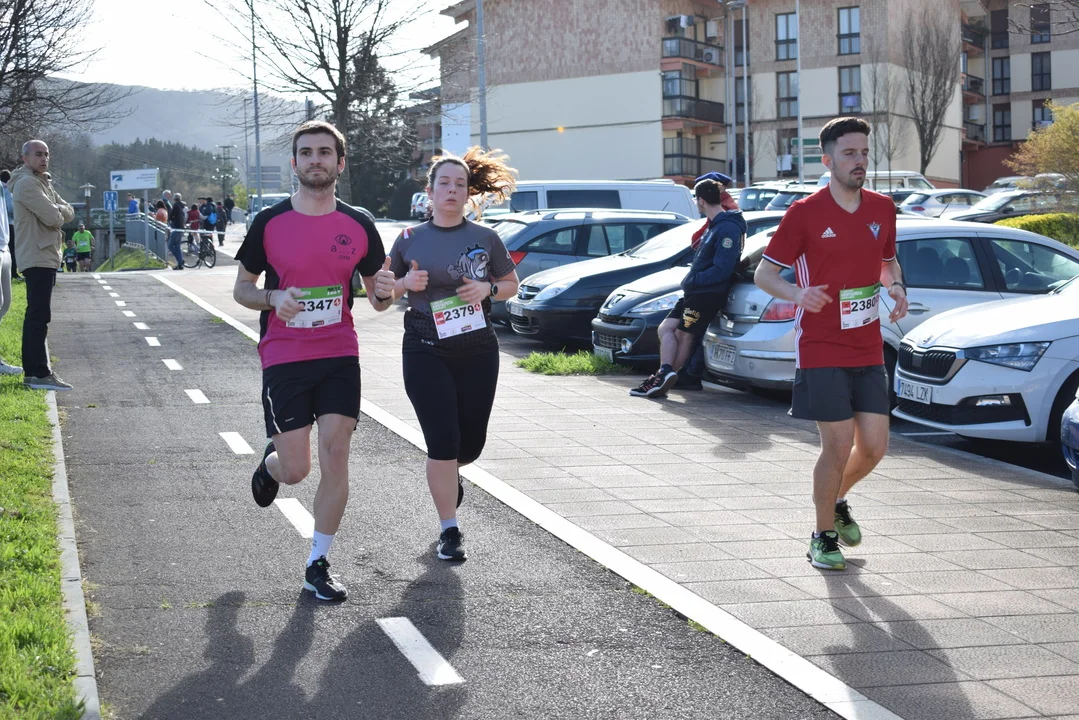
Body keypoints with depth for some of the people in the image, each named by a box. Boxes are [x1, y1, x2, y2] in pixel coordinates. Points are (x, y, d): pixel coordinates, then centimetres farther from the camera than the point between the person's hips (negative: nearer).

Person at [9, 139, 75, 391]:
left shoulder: (44, 182, 20)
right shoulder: (27, 183, -12)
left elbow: (69, 213, 12)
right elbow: (52, 218, -20)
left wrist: (57, 211, -9)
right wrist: (59, 214, 1)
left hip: (46, 257, 10)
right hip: (38, 258, -10)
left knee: (36, 315, 12)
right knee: (39, 315, -13)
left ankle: (32, 371, 17)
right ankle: (39, 374, -15)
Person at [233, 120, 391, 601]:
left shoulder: (359, 227, 3)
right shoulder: (269, 223, -2)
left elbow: (376, 296, 11)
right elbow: (241, 289, 6)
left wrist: (384, 294, -13)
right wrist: (273, 298, -15)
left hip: (340, 357, 2)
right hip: (284, 360, -2)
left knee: (335, 458, -4)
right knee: (296, 469, -2)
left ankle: (318, 565, 10)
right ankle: (270, 463, 37)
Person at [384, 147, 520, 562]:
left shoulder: (485, 239, 3)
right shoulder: (410, 240, 3)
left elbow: (511, 285, 12)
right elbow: (386, 291, 12)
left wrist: (488, 289, -9)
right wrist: (406, 283, -10)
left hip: (477, 352, 2)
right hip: (426, 353, -2)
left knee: (471, 442, 8)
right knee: (443, 442, -7)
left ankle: (448, 475, 45)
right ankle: (449, 531, 6)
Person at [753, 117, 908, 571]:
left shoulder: (882, 209, 8)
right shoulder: (805, 213, -7)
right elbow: (763, 273, -3)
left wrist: (897, 286, 1)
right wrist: (797, 294, -23)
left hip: (868, 350, 5)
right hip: (821, 350, -5)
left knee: (874, 446, 3)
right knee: (838, 446, -6)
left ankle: (836, 502, 33)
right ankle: (823, 537, 13)